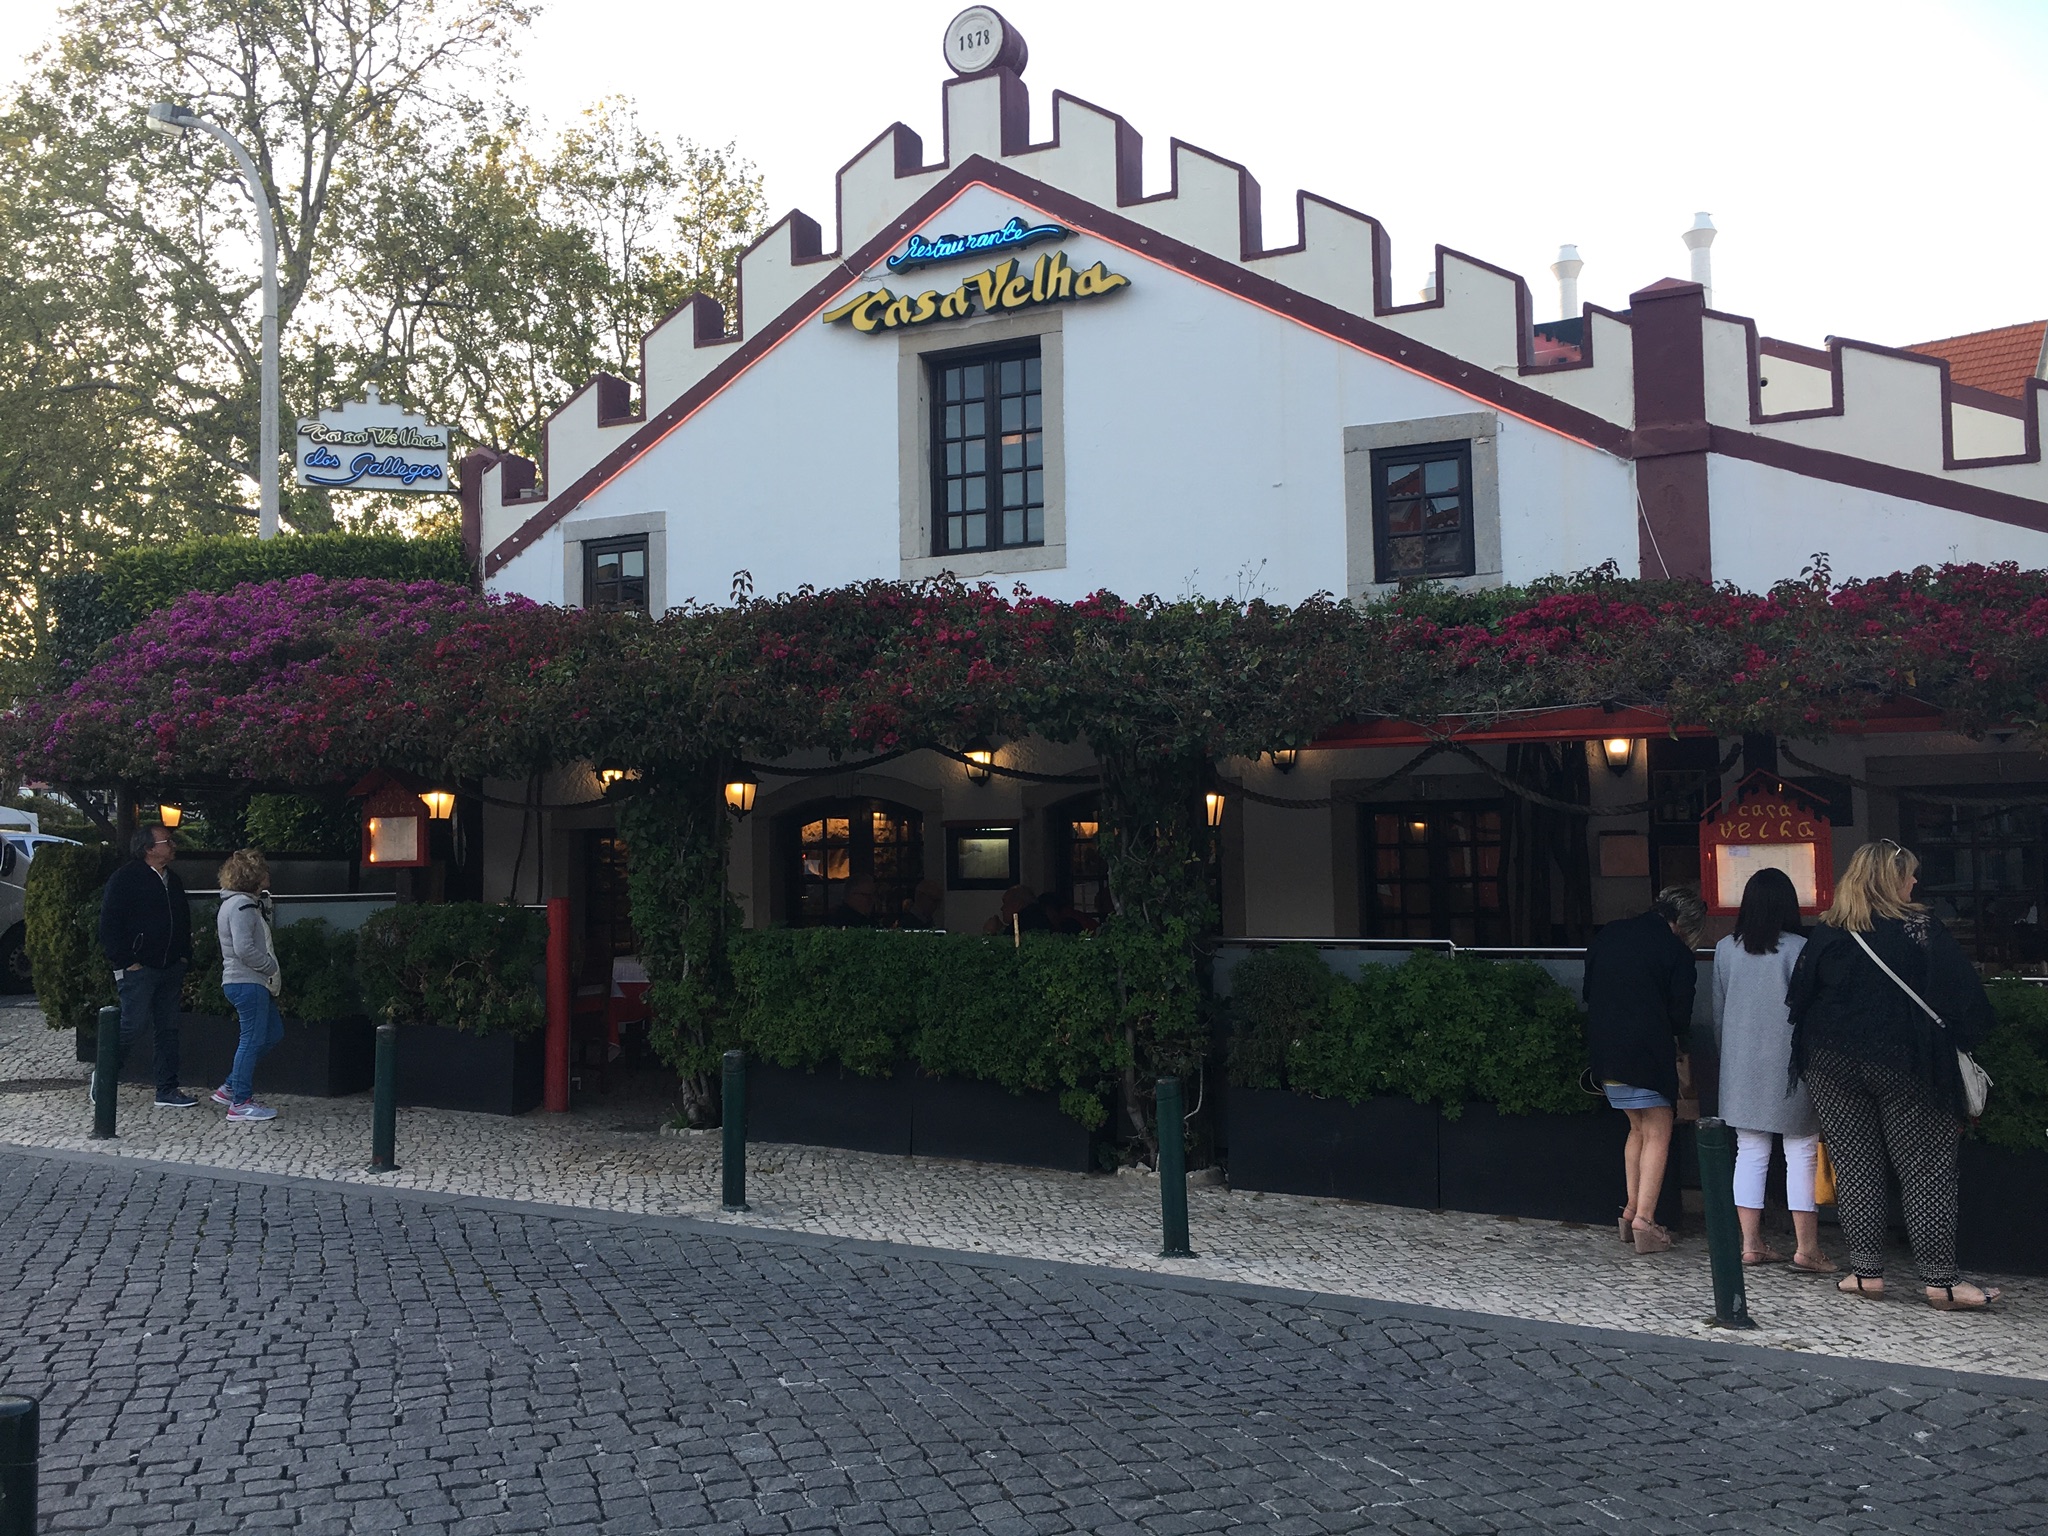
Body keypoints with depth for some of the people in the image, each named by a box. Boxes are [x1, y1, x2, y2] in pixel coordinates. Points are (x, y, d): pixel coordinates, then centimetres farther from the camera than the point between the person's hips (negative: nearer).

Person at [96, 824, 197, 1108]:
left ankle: (167, 1091, 13)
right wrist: (126, 963, -15)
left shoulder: (173, 880, 15)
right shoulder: (125, 878, -9)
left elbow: (184, 922, 24)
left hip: (170, 968, 7)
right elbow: (109, 925, -12)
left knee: (168, 1030, 8)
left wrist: (184, 957, 13)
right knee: (131, 1026, -7)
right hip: (138, 968, -7)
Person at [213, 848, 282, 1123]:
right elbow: (244, 949, -24)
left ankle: (230, 1088, 21)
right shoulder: (242, 905, -16)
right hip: (247, 982, -11)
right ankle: (240, 1103, 1)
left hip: (250, 982, 11)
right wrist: (272, 967, -13)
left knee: (273, 1032, 17)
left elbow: (260, 939, 18)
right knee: (252, 1039, -5)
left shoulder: (241, 903, 17)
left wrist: (265, 906, 10)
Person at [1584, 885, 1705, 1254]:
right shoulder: (1674, 951, -7)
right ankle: (1644, 1220, -5)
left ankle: (1631, 1210, 21)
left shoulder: (1607, 935, 10)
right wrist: (1676, 1029, 16)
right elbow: (1680, 1017, -5)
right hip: (1646, 1054, -6)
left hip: (1604, 1052, 6)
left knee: (1638, 1128, 21)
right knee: (1658, 1134, 2)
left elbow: (1588, 992, 15)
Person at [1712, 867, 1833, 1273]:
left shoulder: (1725, 950, 3)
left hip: (1740, 1068, 4)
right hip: (1789, 1067, -4)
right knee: (1802, 1153, 2)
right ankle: (1806, 1247, 3)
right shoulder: (1800, 949, -9)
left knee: (1749, 1152, 8)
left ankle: (1751, 1243, 10)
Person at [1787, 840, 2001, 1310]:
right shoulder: (1922, 932, -7)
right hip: (1905, 1070, -2)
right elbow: (1966, 999, -4)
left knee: (1854, 1167, 8)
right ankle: (1941, 1280, 1)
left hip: (1834, 1067, 3)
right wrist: (1961, 1042, 13)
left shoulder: (1826, 935, 0)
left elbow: (1799, 1000, 6)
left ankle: (1866, 1271, 10)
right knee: (1927, 1170, 3)